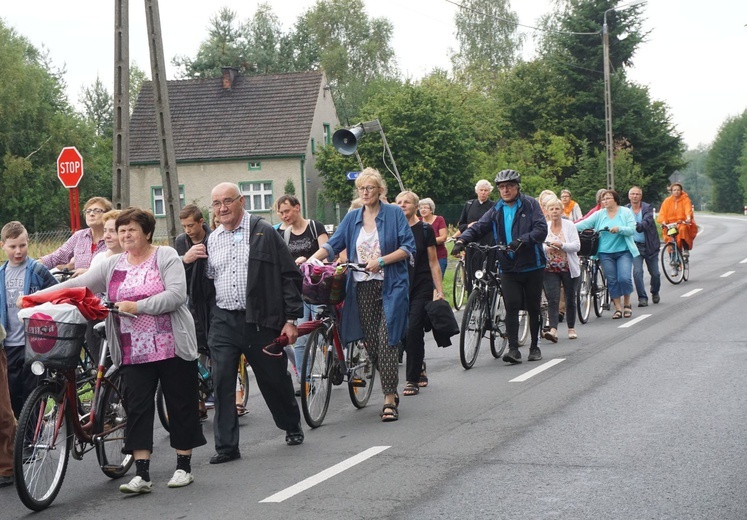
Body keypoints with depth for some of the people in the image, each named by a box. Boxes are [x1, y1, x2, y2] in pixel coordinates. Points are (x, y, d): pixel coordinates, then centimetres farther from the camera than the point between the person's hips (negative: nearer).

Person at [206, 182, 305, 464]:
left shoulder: (264, 232, -4)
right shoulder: (211, 240, 10)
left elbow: (290, 276, -5)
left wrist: (291, 319, -8)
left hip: (260, 321, -4)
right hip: (223, 322, 4)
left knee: (275, 380, 9)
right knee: (222, 384, -3)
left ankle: (293, 427, 33)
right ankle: (226, 446, 3)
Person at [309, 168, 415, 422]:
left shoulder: (394, 213, 0)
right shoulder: (352, 218, 13)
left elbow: (408, 247, -5)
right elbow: (333, 244, 7)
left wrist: (381, 261, -16)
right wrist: (311, 259, -10)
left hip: (390, 286, -4)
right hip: (362, 288, 4)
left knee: (386, 341, -12)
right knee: (371, 342, 4)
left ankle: (389, 400, -10)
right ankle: (391, 388, 20)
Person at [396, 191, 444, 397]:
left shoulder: (425, 229, -1)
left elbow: (433, 262, 1)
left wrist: (439, 290, -4)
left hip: (421, 287, -3)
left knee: (414, 330, -10)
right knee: (402, 332, 2)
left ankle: (413, 379, -2)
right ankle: (420, 366, 28)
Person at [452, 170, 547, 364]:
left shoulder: (530, 205, -2)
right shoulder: (496, 211, 8)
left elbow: (541, 229, -14)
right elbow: (478, 228, -1)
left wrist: (521, 240, -29)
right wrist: (462, 240, -20)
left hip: (532, 266, -2)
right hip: (509, 268, 2)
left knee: (533, 308, 8)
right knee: (512, 306, -10)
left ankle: (535, 346, 22)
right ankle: (513, 349, -10)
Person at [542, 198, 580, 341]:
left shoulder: (569, 225, -1)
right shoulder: (544, 227, 4)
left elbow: (576, 246, -8)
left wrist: (561, 245, -21)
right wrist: (547, 248, -18)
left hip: (568, 268, 0)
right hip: (550, 269, 0)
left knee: (570, 299, 9)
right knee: (552, 299, -11)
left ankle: (571, 328, 23)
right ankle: (553, 330, -19)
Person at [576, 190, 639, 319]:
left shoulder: (626, 212, 0)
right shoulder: (599, 214, 5)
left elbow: (632, 229, -8)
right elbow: (584, 224, -2)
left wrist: (619, 229, -24)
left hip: (624, 251, -2)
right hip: (606, 253, 3)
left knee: (624, 278, -14)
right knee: (612, 281, 3)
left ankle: (627, 304, 8)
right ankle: (618, 308, 12)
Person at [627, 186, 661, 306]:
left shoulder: (647, 208, -7)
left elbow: (647, 221, -23)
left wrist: (638, 226, -42)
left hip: (649, 245, 0)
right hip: (635, 246, 0)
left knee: (655, 273, 8)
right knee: (637, 272, -14)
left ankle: (655, 293, 36)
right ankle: (642, 298, -4)